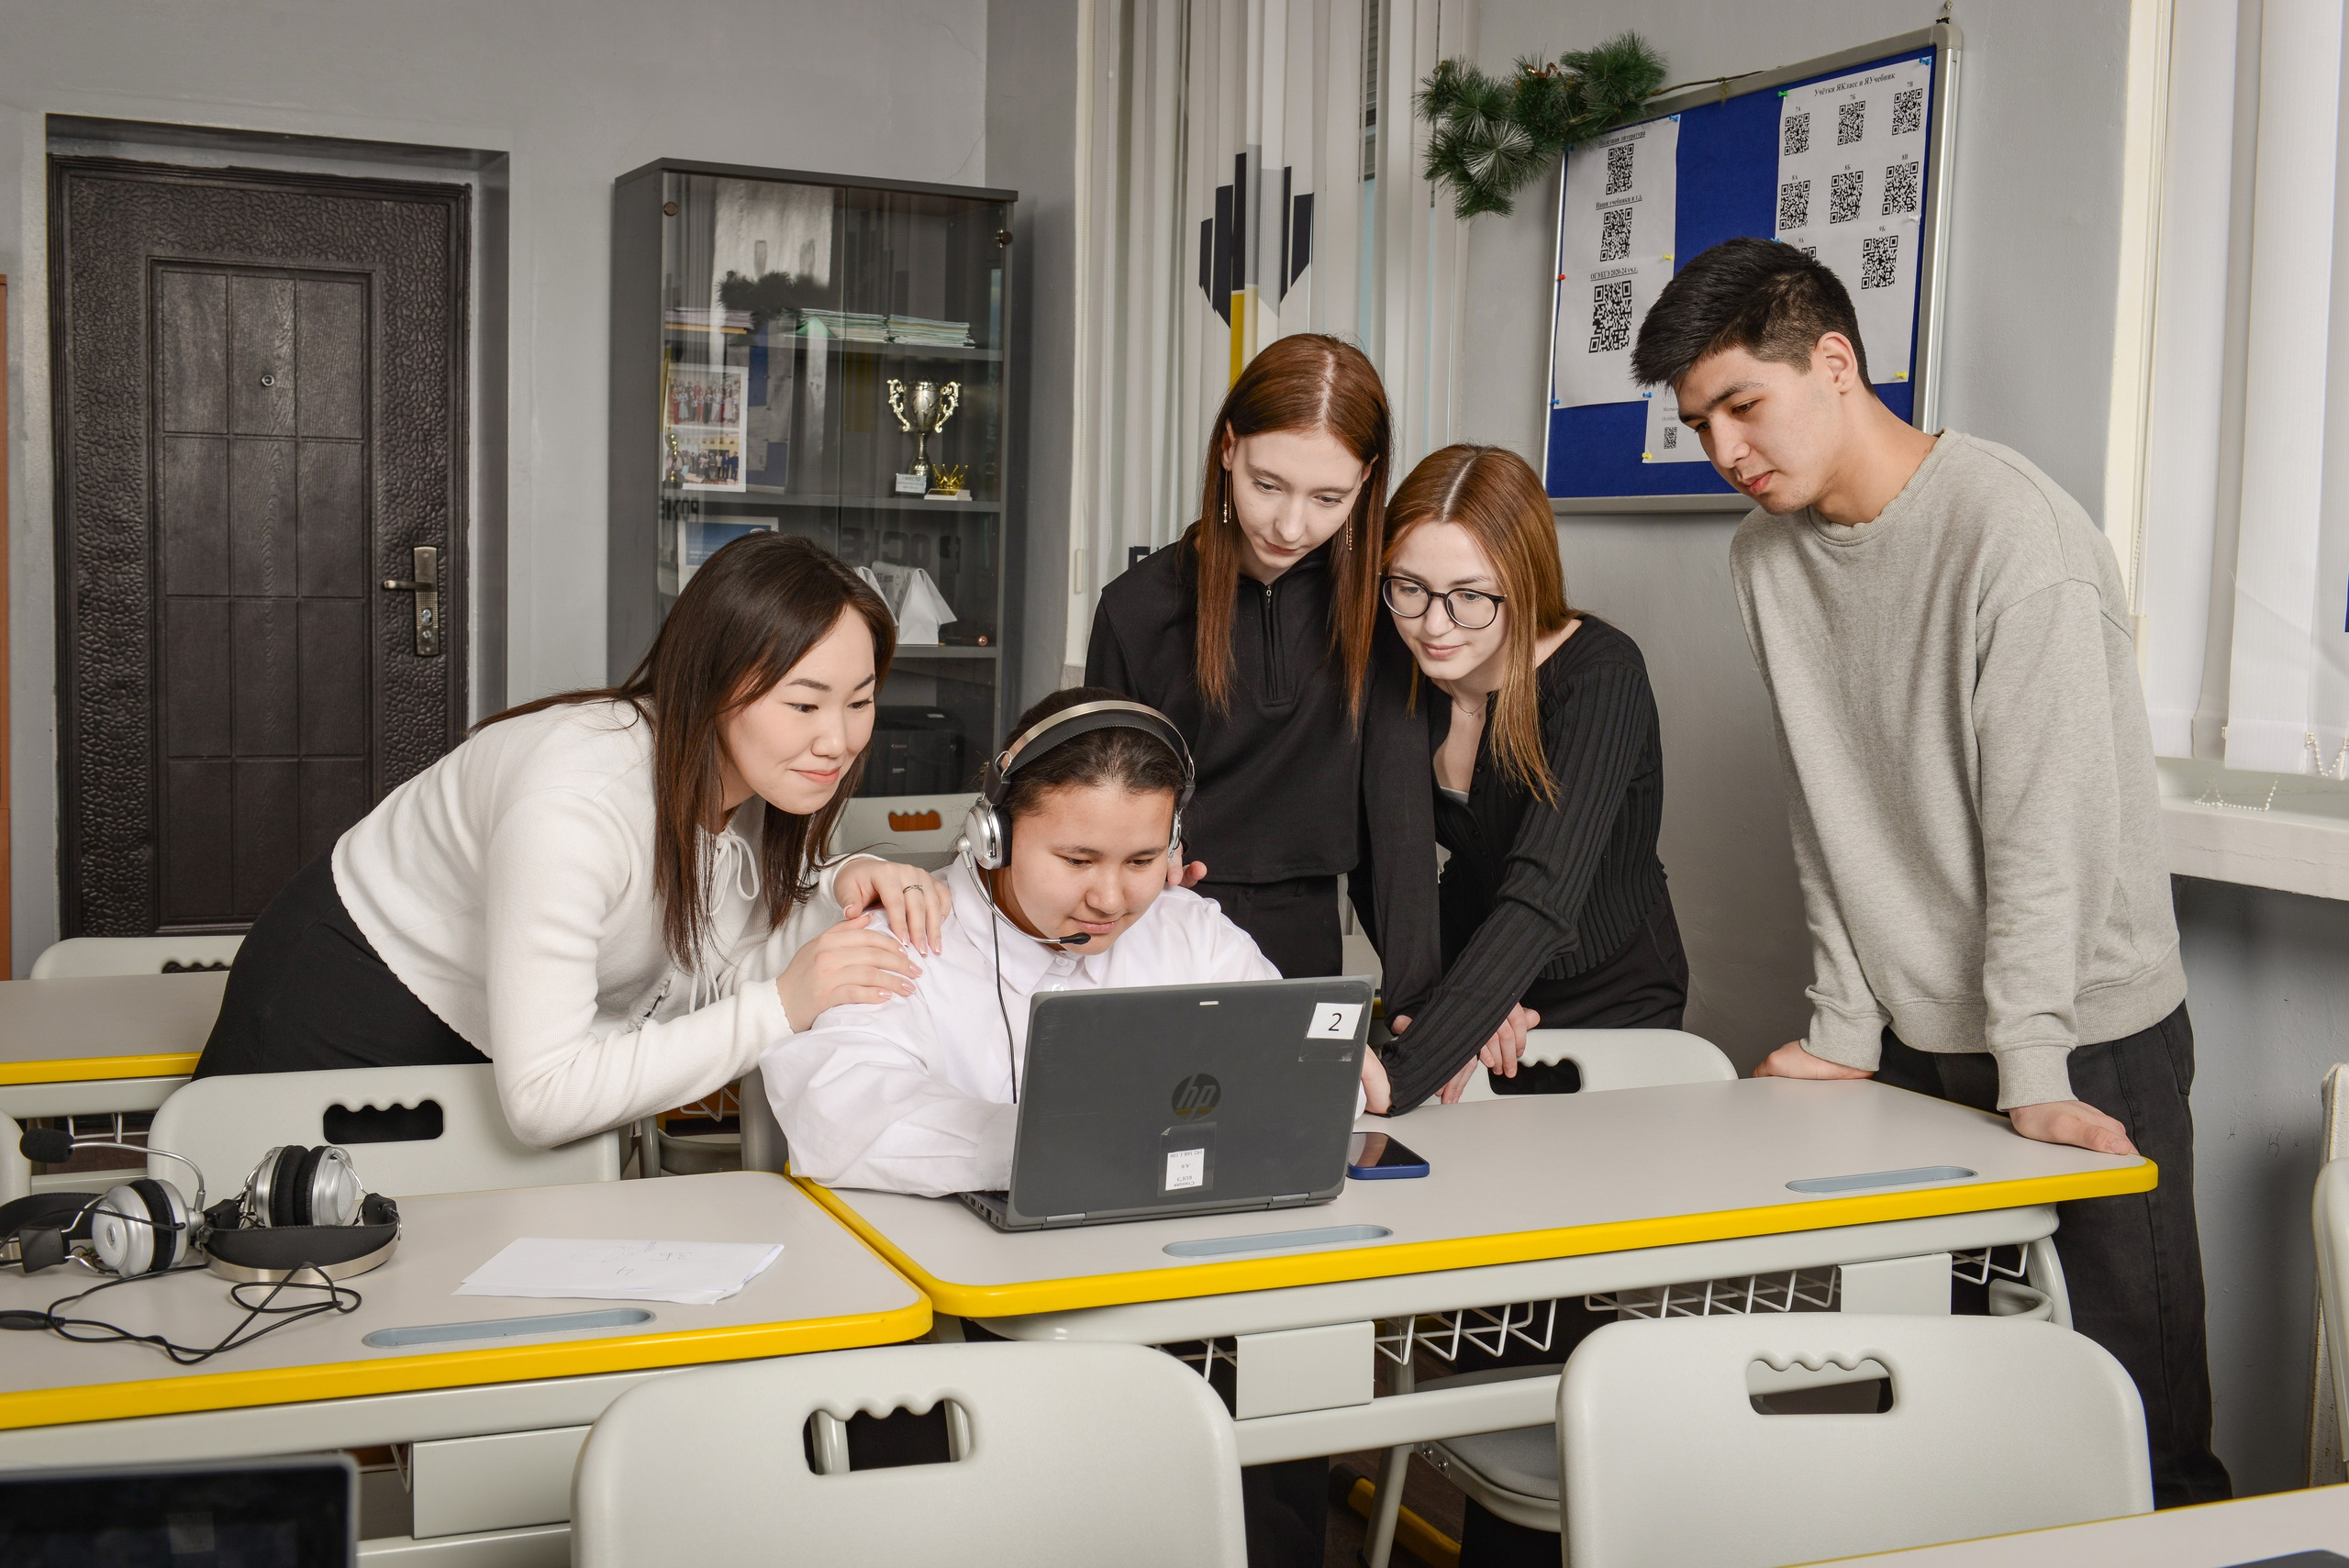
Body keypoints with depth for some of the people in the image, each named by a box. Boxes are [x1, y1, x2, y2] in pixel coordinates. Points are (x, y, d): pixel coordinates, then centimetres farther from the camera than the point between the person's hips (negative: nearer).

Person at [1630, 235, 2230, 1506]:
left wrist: (2030, 1070, -21)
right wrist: (1843, 1029, 3)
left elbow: (2045, 817, -20)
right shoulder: (1766, 555, 4)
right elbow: (1830, 814, 6)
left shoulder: (2011, 529, -17)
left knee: (2128, 1410, -3)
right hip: (1911, 1032, 6)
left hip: (2085, 1032, -5)